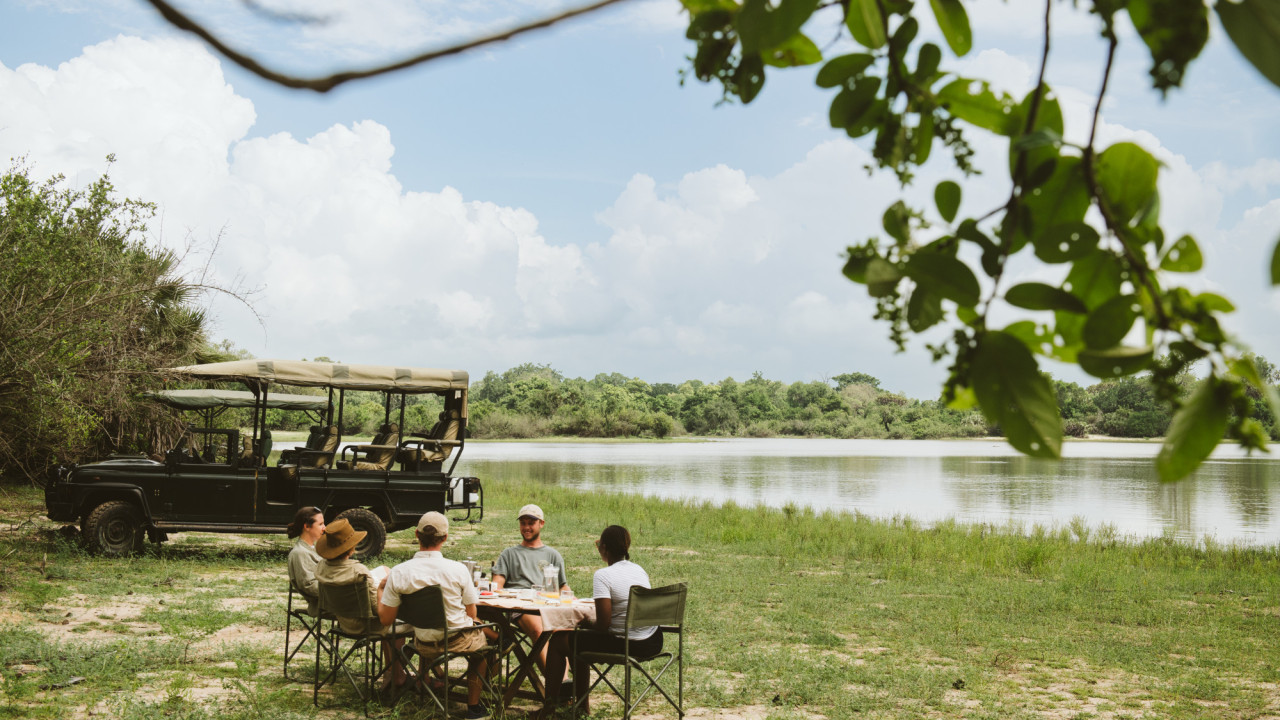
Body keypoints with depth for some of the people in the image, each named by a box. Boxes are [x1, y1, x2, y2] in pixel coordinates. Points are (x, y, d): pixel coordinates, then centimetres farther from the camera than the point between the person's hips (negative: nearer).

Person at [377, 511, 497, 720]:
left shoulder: (398, 573, -16)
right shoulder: (457, 570, -19)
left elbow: (386, 619, -7)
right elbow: (471, 614, -8)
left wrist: (380, 590, 11)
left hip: (424, 646, 3)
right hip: (459, 642, -3)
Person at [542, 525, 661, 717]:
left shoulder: (602, 575, -16)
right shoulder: (639, 570, 6)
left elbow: (603, 624, -19)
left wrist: (586, 624, 0)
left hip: (626, 645, -8)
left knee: (559, 641, 11)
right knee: (579, 639, 29)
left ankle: (549, 705, 23)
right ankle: (582, 704, 39)